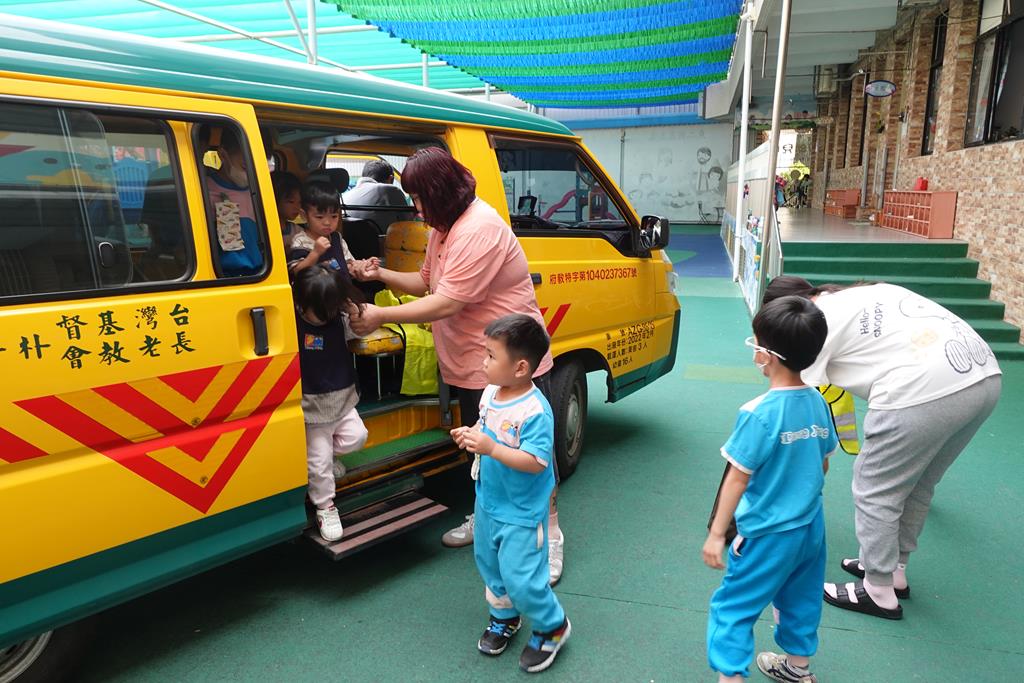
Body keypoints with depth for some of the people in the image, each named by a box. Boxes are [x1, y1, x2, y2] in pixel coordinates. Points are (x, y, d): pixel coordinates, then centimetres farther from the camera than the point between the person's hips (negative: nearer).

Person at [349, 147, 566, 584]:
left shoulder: (480, 229, -25)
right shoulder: (443, 228, 9)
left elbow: (448, 303, -29)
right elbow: (428, 282, 17)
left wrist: (381, 316, -21)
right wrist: (381, 275, 1)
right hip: (470, 367, 10)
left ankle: (550, 536, 19)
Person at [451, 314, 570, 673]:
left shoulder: (535, 411, -29)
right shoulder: (491, 391, -4)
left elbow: (535, 462, -31)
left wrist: (490, 447, -36)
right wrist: (469, 434, -8)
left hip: (521, 514, -8)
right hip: (488, 503, 9)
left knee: (520, 579, 0)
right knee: (489, 563, 24)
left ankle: (552, 627, 28)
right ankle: (504, 618, 49)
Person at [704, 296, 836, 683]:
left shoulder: (759, 413, -25)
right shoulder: (818, 402, -4)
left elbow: (737, 479, -20)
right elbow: (823, 466, 9)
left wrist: (716, 534, -12)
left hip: (769, 534, -7)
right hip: (811, 526, 8)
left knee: (733, 607, 6)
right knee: (801, 600, 25)